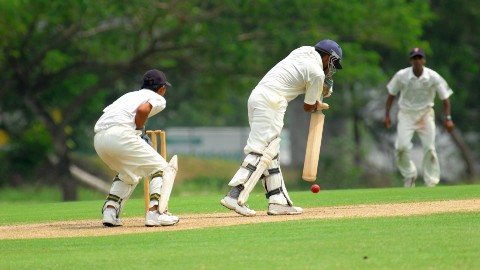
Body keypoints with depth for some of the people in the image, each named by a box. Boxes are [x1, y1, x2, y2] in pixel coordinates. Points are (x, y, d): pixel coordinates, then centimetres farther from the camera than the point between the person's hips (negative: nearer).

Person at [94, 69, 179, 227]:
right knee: (160, 168, 5)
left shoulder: (130, 95, 33)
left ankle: (109, 212, 13)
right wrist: (140, 131, 6)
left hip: (98, 138, 7)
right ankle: (154, 212, -9)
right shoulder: (158, 98, 13)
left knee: (129, 175, 29)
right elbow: (143, 109, -10)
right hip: (120, 134, -7)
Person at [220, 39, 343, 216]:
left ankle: (278, 201, 9)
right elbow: (308, 107, 5)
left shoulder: (304, 51, 17)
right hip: (271, 102, -9)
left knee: (271, 153, 9)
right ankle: (235, 196, -24)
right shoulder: (317, 73, -5)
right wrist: (320, 106, 26)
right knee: (261, 151, -13)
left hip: (257, 96, 9)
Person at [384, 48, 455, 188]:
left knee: (429, 148, -7)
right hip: (406, 113, 0)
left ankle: (431, 182, 4)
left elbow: (445, 97, -5)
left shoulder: (433, 77, -13)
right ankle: (409, 174, 10)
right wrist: (387, 115, -4)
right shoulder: (401, 76, -12)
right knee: (401, 146, -16)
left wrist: (448, 118, -14)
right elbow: (391, 95, 1)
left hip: (425, 114, 0)